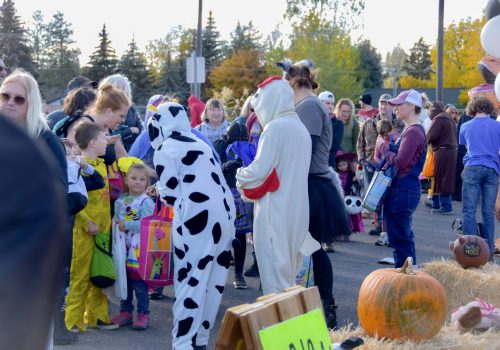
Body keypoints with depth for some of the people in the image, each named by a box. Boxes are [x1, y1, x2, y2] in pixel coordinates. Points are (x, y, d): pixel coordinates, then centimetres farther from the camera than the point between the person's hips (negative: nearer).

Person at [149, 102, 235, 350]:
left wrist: (159, 190, 16)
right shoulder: (200, 145, 24)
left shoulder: (165, 149, 1)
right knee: (213, 281, 10)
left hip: (197, 217, -7)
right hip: (224, 214, 7)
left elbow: (170, 194, -4)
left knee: (190, 281, -5)